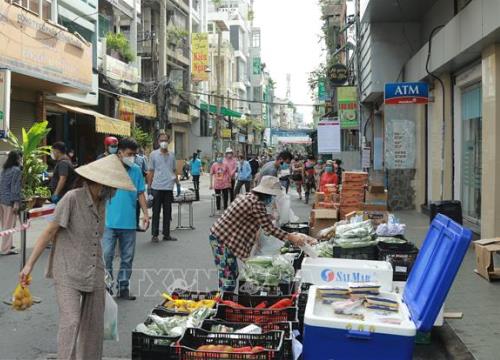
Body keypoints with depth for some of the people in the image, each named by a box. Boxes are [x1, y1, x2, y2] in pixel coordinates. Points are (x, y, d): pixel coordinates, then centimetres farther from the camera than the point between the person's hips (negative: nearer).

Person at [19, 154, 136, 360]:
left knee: (94, 326, 9)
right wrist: (30, 264, -11)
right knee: (71, 322, -14)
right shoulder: (72, 199, -12)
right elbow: (49, 232, -9)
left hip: (94, 274, 6)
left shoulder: (101, 203, 8)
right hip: (68, 273, -6)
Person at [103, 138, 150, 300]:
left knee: (127, 257, 10)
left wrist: (145, 214, 3)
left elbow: (140, 194, 11)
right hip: (109, 221, -3)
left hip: (129, 222, 3)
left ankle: (123, 288, 22)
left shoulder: (136, 170, 6)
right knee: (106, 255, -4)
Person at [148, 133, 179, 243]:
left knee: (167, 213, 8)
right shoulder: (153, 154, 1)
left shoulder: (172, 155, 10)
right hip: (157, 188, -3)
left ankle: (166, 234, 17)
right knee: (156, 212, 3)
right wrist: (149, 186, -2)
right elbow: (151, 172, 2)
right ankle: (154, 235, 10)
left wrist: (178, 184, 12)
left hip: (169, 188, 3)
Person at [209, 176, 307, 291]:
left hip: (220, 235, 10)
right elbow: (269, 228, -16)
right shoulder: (256, 203, -18)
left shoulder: (250, 196, 10)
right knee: (228, 278, -6)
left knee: (233, 274, 15)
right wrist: (291, 237, -12)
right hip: (222, 239, -10)